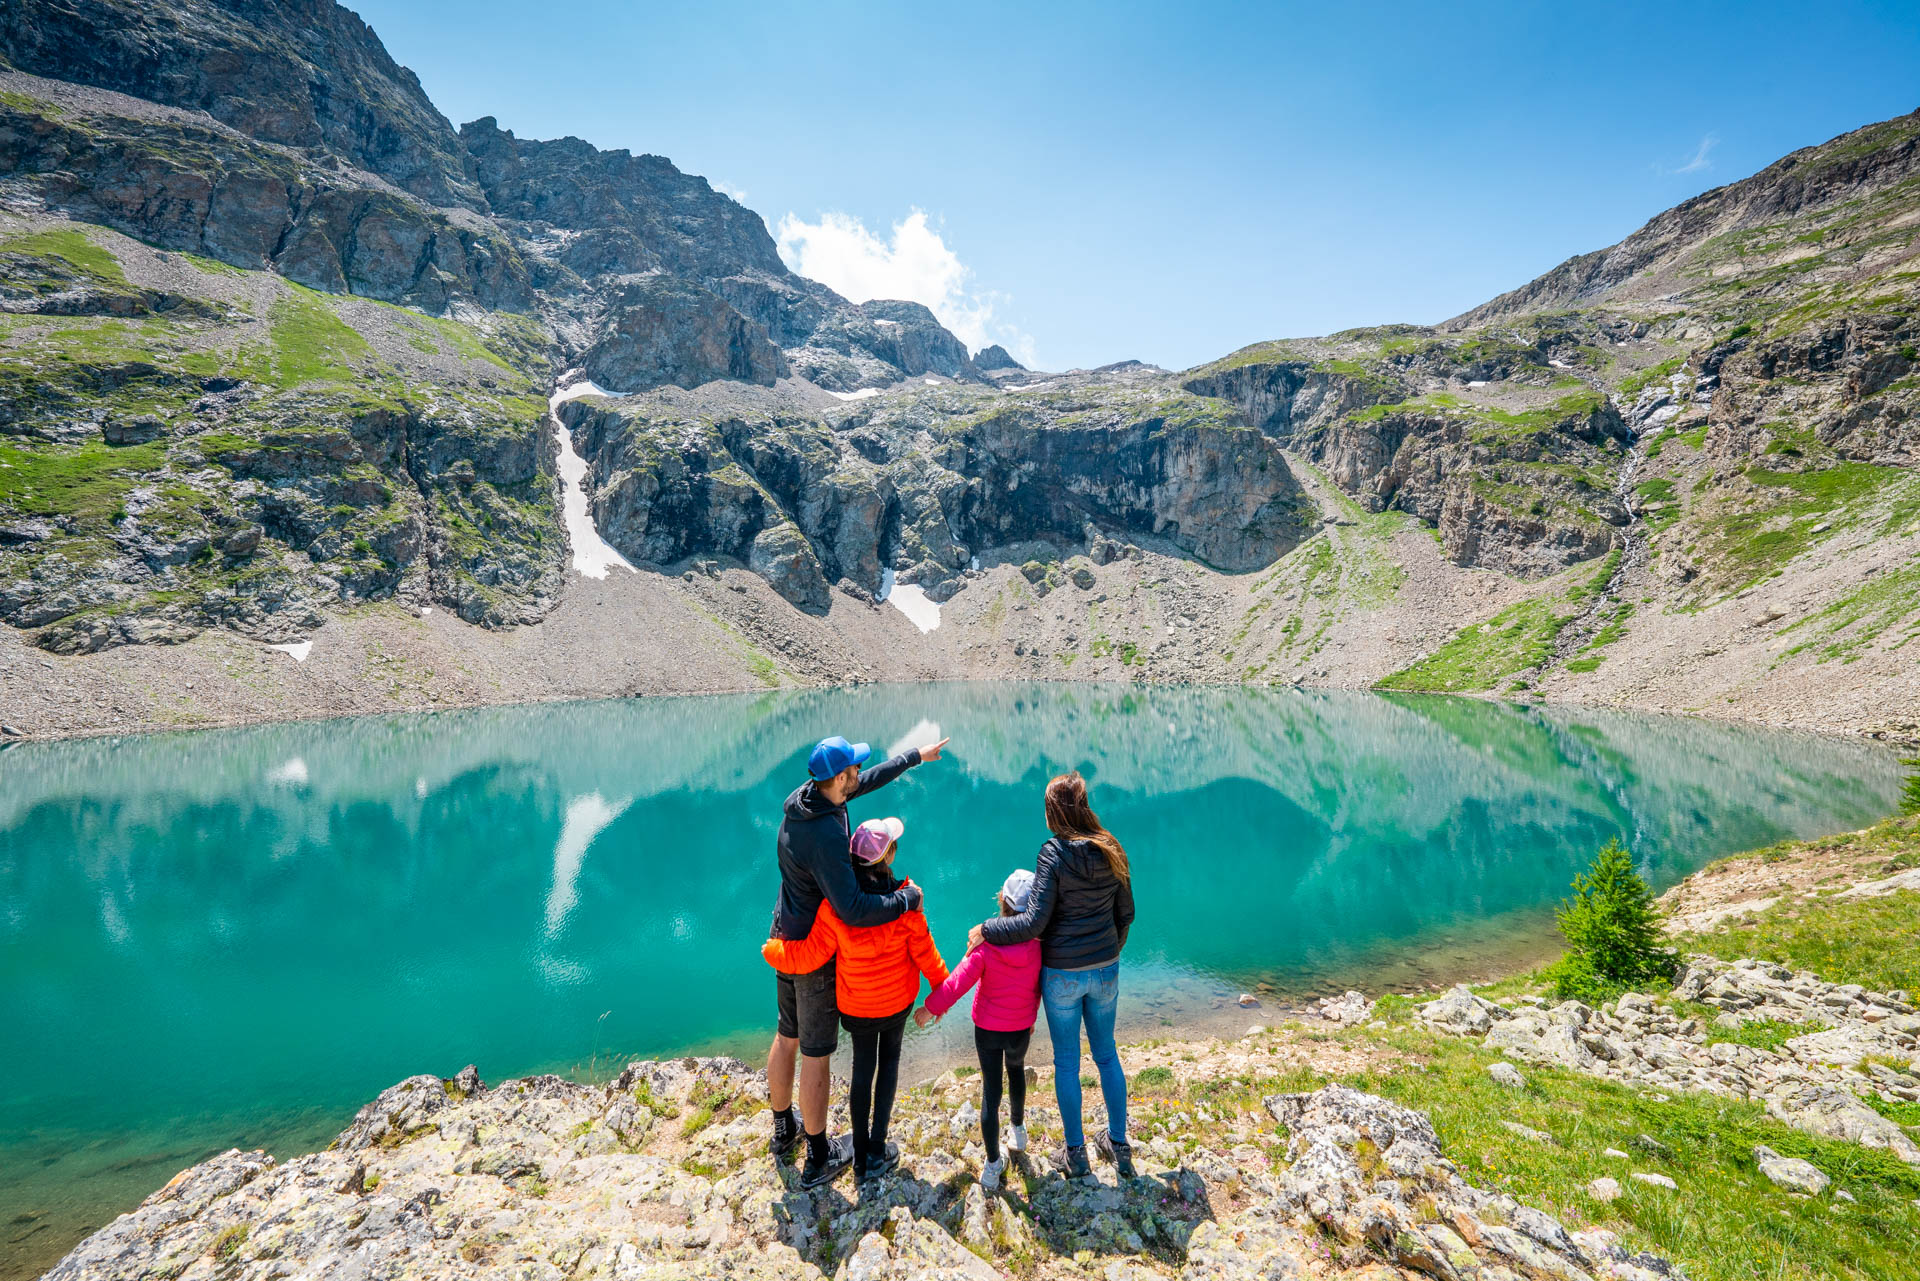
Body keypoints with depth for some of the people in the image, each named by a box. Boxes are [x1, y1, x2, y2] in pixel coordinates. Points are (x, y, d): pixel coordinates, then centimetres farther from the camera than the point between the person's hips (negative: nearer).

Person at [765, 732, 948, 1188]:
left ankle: (783, 1129, 45)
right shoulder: (825, 835, -33)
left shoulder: (804, 795, -6)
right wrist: (907, 898, -21)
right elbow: (853, 910, -35)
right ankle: (818, 1159, 28)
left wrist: (916, 756, 17)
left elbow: (867, 780, 9)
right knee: (816, 1055, 9)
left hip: (785, 937, 9)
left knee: (786, 1037, 24)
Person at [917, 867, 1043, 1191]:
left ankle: (993, 1164, 18)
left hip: (987, 1029, -2)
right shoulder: (1036, 946, -16)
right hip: (1021, 1028, 2)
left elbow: (958, 981, -21)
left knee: (990, 1089, 9)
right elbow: (1039, 987, -2)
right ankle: (1018, 1130, 50)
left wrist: (930, 1007, -8)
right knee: (1016, 1070, 30)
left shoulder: (985, 947, -24)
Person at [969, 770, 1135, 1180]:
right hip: (1105, 970, 4)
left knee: (1066, 1062, 14)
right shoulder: (1111, 851, -5)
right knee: (1107, 1053, 22)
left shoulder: (1054, 854, -20)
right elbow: (1126, 913, 6)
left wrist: (985, 930, -12)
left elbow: (1033, 922, -23)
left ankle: (1076, 1154, 29)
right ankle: (1119, 1145, 35)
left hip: (1062, 974, -4)